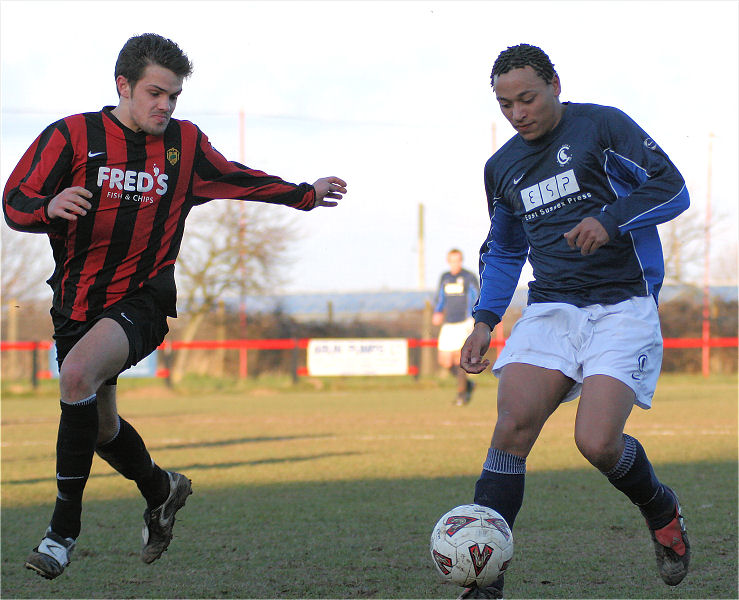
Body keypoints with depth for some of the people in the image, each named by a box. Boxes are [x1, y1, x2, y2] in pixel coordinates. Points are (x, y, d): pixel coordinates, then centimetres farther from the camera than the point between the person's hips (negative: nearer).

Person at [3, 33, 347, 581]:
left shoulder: (185, 143, 4)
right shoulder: (73, 136, -4)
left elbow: (238, 179, 22)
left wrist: (306, 195, 29)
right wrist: (50, 207, -30)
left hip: (142, 298, -2)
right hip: (78, 302, 2)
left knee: (78, 374, -30)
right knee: (99, 425, 12)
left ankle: (64, 529, -23)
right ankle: (162, 490, 45)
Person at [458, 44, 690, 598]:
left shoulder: (602, 126, -1)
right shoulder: (502, 167, 15)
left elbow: (672, 188, -6)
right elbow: (503, 251, 27)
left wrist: (610, 221, -21)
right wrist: (485, 321, 14)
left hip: (623, 307, -4)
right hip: (551, 308, 5)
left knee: (598, 442, -19)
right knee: (513, 428, -17)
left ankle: (660, 508, 16)